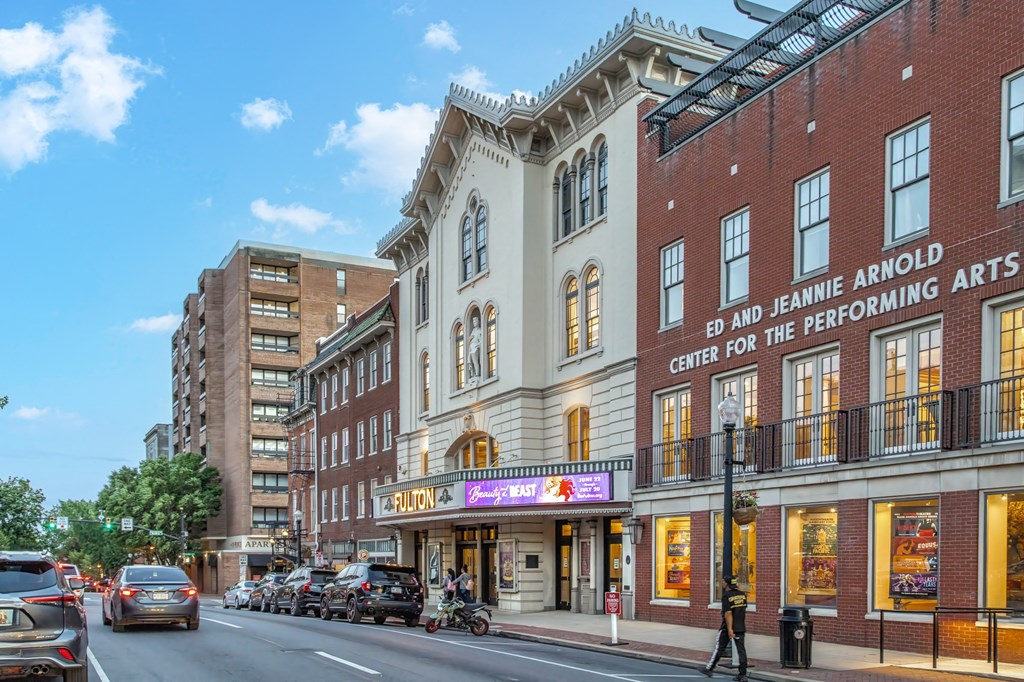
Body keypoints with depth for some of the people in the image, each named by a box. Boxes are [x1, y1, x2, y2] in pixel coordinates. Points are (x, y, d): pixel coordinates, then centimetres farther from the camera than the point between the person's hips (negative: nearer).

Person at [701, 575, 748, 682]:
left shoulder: (727, 596, -15)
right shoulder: (743, 594, 4)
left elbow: (728, 613, -21)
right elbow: (743, 610, 12)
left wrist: (729, 629, -23)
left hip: (728, 627, -5)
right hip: (741, 627, 5)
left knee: (719, 647, 7)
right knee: (741, 649, 4)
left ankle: (709, 669, 18)